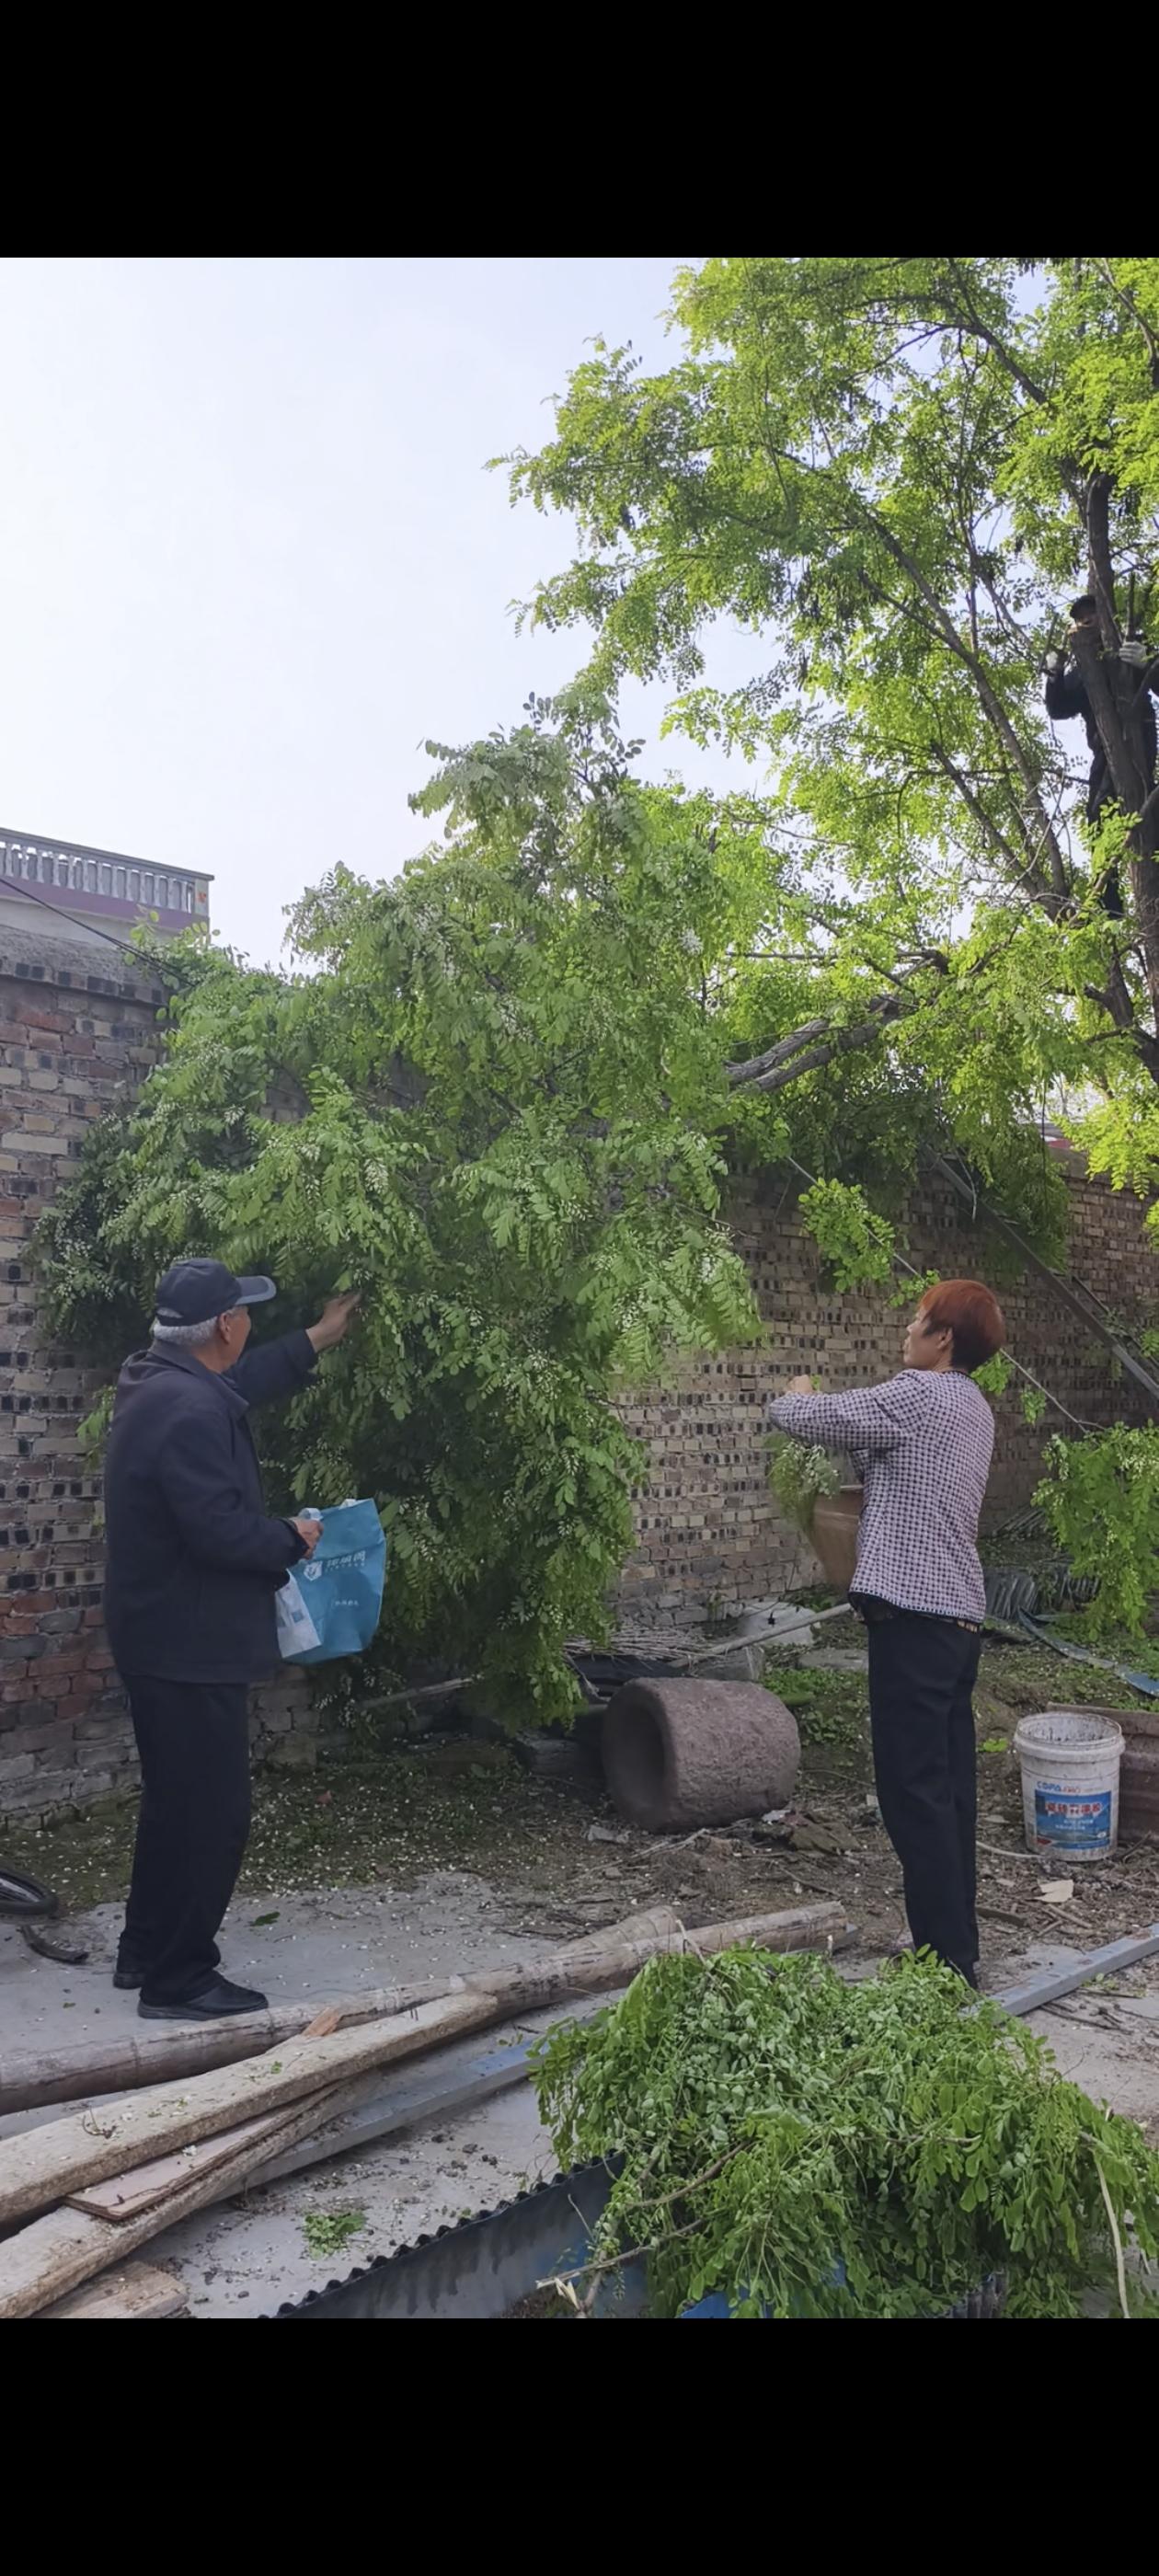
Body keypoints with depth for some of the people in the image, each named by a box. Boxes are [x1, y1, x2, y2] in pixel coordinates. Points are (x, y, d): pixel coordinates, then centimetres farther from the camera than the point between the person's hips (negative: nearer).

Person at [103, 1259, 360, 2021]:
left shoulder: (160, 1383, 7)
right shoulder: (190, 1409, -25)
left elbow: (244, 1380, 27)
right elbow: (221, 1530, -29)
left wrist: (319, 1338, 36)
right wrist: (294, 1539, -10)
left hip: (162, 1636, 11)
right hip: (191, 1643, -11)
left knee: (176, 1801, 22)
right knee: (211, 1811, 1)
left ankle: (146, 1952, 34)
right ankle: (178, 1981, 13)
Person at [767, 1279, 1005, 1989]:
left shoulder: (917, 1397, -13)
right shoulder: (974, 1408, 16)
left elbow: (794, 1416, -8)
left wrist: (798, 1396, 13)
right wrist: (842, 1431, 17)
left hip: (915, 1616, -9)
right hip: (960, 1615, 9)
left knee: (915, 1794, -5)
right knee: (948, 1789, 13)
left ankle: (945, 1962, 0)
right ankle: (959, 1951, 21)